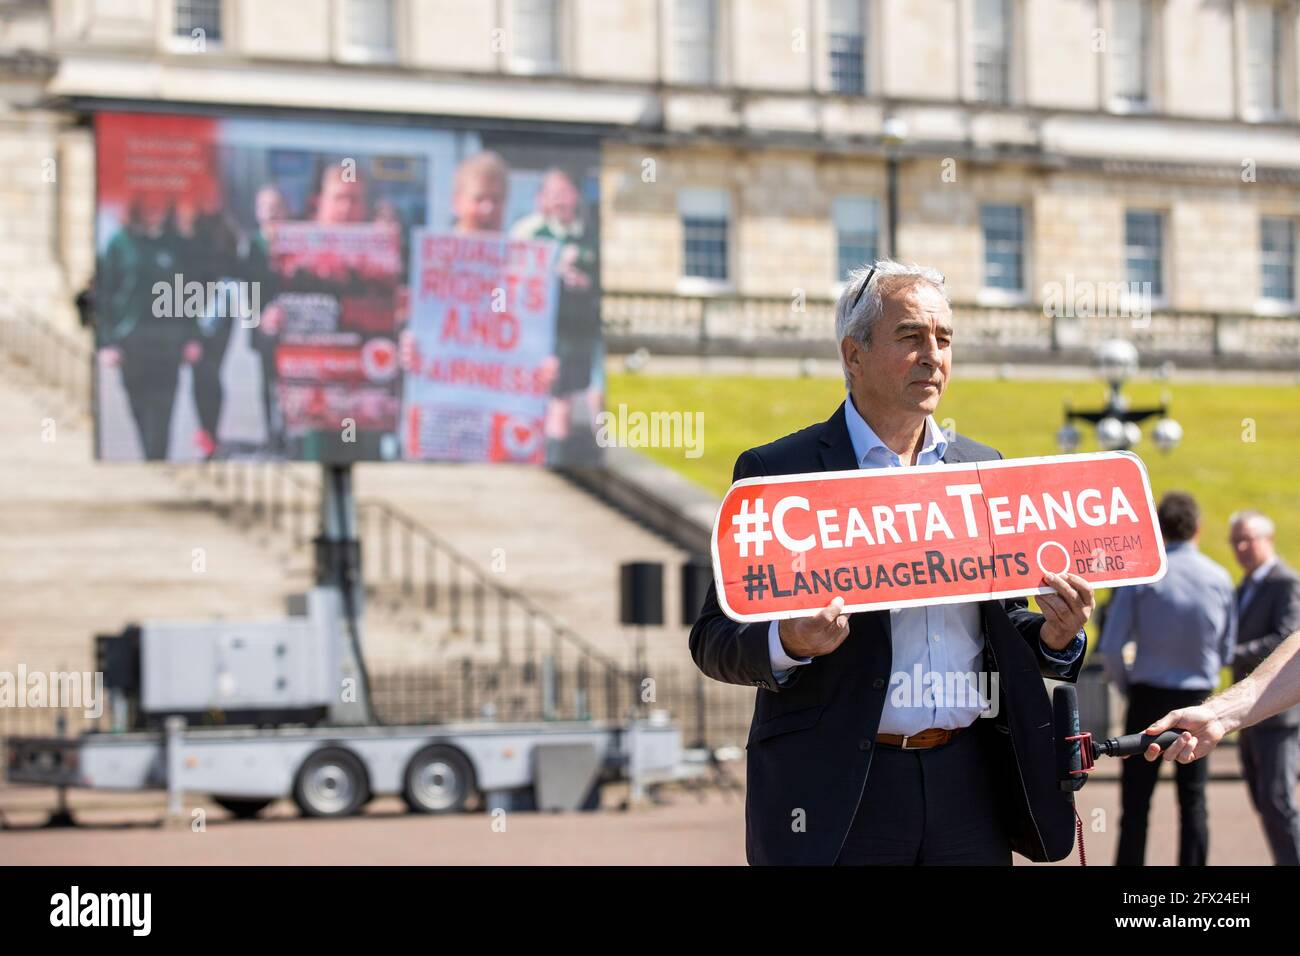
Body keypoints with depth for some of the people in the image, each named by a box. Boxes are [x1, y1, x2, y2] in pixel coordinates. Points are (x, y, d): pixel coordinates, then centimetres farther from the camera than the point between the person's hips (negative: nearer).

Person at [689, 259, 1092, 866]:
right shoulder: (776, 472, -1)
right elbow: (714, 639, -3)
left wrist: (1053, 638, -2)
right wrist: (787, 644, -23)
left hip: (970, 787, 4)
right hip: (838, 796, -4)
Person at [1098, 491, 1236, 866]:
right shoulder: (1220, 579, -1)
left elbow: (1111, 648, -9)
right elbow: (1226, 652, 8)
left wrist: (1124, 685, 8)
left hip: (1148, 695, -2)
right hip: (1198, 696, 2)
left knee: (1136, 801, 4)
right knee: (1193, 802, 9)